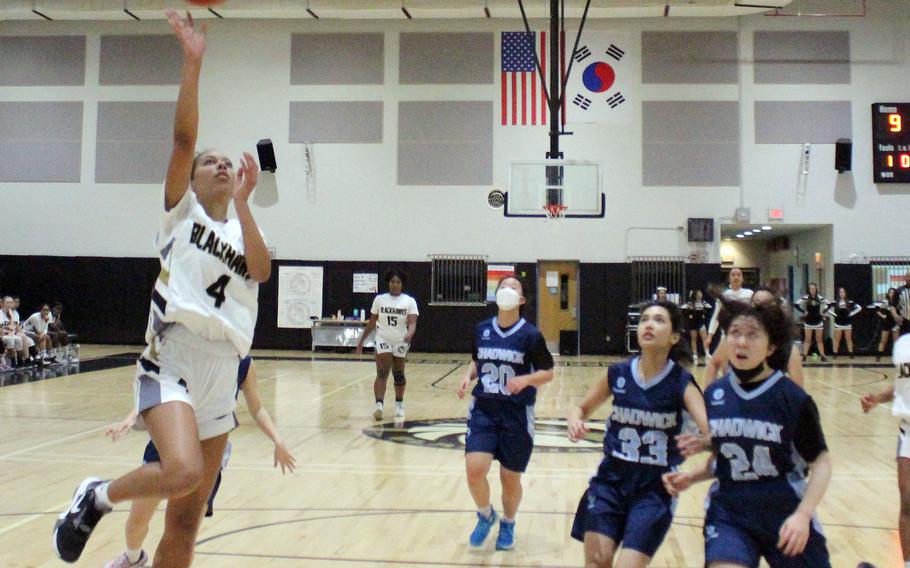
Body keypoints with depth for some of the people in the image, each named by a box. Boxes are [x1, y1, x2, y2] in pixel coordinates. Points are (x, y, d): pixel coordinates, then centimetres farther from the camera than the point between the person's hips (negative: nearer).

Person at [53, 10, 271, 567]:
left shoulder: (241, 232, 16)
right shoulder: (181, 213, 6)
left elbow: (263, 271, -6)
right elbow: (184, 137, -8)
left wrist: (243, 202, -9)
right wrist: (193, 63, -13)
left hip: (222, 376, 5)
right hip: (171, 363, -5)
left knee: (186, 522, 7)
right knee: (182, 471, -29)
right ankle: (97, 497, 0)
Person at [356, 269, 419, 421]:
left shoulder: (409, 301, -4)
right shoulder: (379, 299, 0)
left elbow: (412, 323, -15)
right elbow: (372, 322, 9)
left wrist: (409, 334, -35)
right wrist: (362, 340, 10)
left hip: (401, 342, 1)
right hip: (383, 340, 0)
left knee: (399, 375, 11)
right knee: (382, 373, -15)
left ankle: (399, 405, 28)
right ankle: (379, 404, -23)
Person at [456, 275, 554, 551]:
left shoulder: (530, 335, -8)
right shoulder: (482, 329, 2)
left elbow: (548, 373, -2)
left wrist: (526, 379, -21)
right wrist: (468, 377, -2)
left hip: (517, 415, -2)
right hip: (483, 409, 2)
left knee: (510, 478, 7)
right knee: (474, 468, -14)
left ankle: (508, 524, 37)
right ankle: (486, 515, 17)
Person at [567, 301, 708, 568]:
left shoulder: (681, 382, -11)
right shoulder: (618, 373, -3)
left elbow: (712, 429, -25)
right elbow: (582, 407, 12)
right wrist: (575, 420, -12)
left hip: (656, 486, -2)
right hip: (611, 478, 2)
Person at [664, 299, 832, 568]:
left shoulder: (793, 398, -11)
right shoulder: (714, 395, -1)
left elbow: (821, 462, -6)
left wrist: (802, 515, -18)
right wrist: (690, 477, -3)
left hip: (785, 514, -1)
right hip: (729, 513, 2)